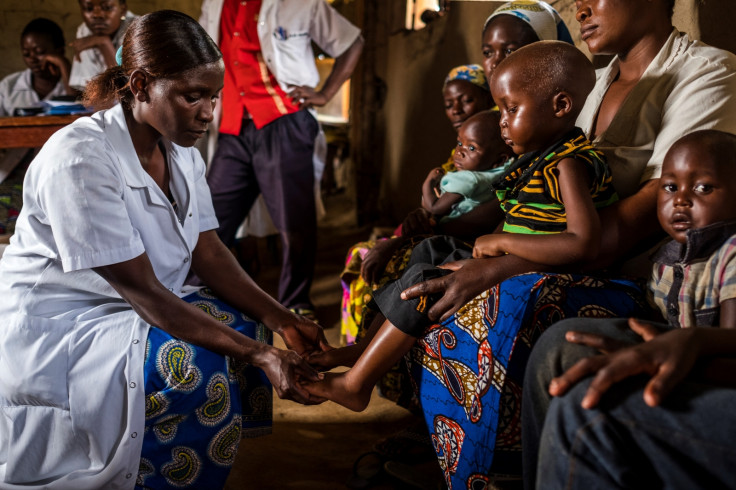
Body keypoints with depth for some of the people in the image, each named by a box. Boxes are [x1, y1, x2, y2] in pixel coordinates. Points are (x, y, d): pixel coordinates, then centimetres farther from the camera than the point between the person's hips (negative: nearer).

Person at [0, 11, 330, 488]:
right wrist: (257, 354, -29)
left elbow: (209, 253, 2)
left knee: (251, 325, -1)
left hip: (128, 314, 9)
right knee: (197, 369, -29)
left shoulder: (182, 153, 2)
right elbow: (144, 291, -27)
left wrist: (282, 321, -13)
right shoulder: (80, 158, -26)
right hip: (50, 332, -9)